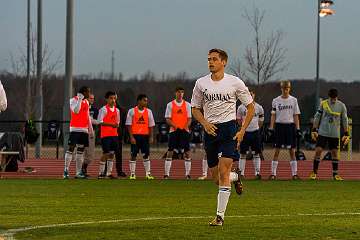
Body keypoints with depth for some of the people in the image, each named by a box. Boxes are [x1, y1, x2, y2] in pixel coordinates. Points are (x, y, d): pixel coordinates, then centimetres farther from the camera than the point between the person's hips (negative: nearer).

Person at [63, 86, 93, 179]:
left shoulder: (86, 102, 16)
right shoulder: (73, 100, -6)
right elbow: (76, 111, -24)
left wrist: (90, 129, 17)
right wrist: (80, 99, -21)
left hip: (84, 129, 7)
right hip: (75, 128, -7)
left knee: (81, 150, 6)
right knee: (71, 148, -9)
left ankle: (78, 172, 8)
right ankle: (66, 170, -8)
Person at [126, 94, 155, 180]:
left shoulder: (148, 111, 7)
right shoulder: (132, 111, -2)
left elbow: (151, 125, 9)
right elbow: (129, 125, -3)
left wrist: (151, 137, 1)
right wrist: (131, 137, -10)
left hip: (145, 135, 3)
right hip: (135, 135, -3)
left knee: (146, 155, 3)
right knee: (133, 155, -1)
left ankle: (148, 174, 7)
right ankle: (132, 174, 4)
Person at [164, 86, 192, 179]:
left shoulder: (187, 105, 9)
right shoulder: (170, 105, 5)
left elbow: (189, 119, 7)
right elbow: (168, 119, 1)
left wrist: (186, 127, -12)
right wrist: (175, 126, -17)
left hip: (184, 130, 1)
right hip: (173, 130, -1)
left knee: (187, 152, -2)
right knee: (170, 152, -3)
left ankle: (187, 174, 3)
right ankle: (166, 174, -1)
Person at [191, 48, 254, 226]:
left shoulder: (235, 82, -2)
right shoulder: (201, 83, 5)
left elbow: (250, 107, 5)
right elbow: (195, 108, 15)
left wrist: (242, 131, -3)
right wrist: (205, 123, -5)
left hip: (229, 128, -4)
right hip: (210, 130, 4)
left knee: (223, 171, -16)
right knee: (216, 178, 7)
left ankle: (220, 215, -13)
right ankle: (236, 177, 43)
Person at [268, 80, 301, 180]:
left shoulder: (293, 100, 5)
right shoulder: (276, 101, 4)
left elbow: (296, 116, 6)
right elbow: (273, 116, 5)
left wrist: (298, 129, -1)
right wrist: (271, 128, -3)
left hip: (290, 126, 0)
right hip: (279, 125, 0)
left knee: (292, 151, 0)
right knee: (277, 151, 0)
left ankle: (294, 173, 3)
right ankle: (273, 173, 2)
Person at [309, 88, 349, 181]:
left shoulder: (341, 106, 0)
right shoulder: (323, 104, -2)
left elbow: (344, 120, 6)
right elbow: (317, 117, 5)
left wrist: (346, 134, 3)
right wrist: (314, 130, 1)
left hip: (335, 134, 1)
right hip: (322, 132, -1)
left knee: (334, 152, 2)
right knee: (318, 150, -6)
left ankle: (335, 174, 10)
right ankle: (314, 172, 2)